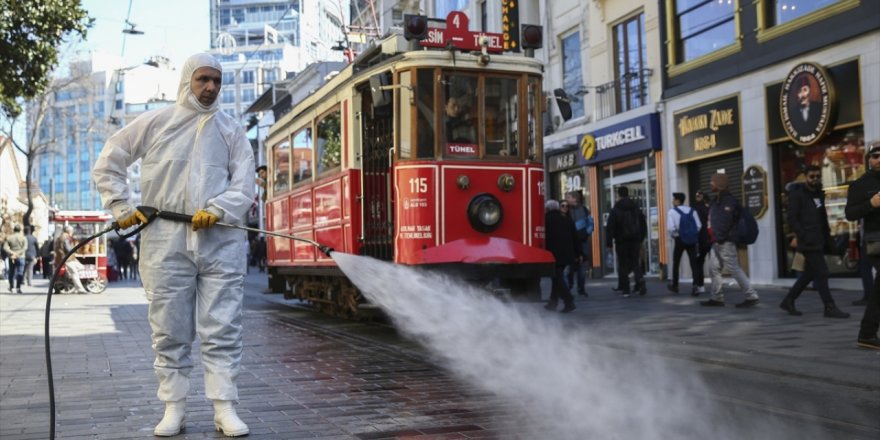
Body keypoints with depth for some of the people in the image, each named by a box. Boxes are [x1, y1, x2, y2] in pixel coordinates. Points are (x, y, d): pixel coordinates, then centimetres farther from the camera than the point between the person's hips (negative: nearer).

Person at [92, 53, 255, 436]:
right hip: (165, 242, 0)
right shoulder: (153, 123, 8)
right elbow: (107, 164, 14)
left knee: (223, 330, -1)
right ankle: (174, 408, 15)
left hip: (220, 242, 0)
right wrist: (121, 207, 3)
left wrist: (217, 210, -13)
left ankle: (225, 409, 5)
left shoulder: (231, 130, 10)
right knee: (170, 331, 6)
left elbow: (244, 187, 4)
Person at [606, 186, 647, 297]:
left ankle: (625, 289, 3)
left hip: (622, 242, -3)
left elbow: (610, 228, -10)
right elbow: (643, 224, 11)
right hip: (635, 241, 3)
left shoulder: (615, 210, -6)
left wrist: (609, 243, -7)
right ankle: (640, 281, -14)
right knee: (636, 263, 12)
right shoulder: (636, 208, 8)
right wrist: (641, 238, 16)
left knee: (623, 265, 4)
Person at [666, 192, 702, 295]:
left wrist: (673, 235, 4)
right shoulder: (692, 211, 6)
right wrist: (693, 234, 15)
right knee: (694, 263, -1)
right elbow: (699, 226, 1)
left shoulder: (672, 212, -6)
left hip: (679, 240, -3)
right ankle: (695, 285, -17)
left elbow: (670, 228, -15)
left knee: (676, 263, 14)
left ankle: (674, 285, 25)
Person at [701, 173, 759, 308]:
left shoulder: (728, 200, -14)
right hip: (717, 242, 10)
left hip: (725, 241, -10)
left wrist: (718, 237, -21)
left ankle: (751, 296, -3)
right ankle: (716, 298, 15)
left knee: (734, 269, -8)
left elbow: (726, 221, -22)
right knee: (714, 269, 10)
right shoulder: (719, 199, 17)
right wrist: (713, 237, 13)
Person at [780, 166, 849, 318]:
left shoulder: (819, 193, 16)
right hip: (808, 242, -8)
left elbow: (822, 218, 19)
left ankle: (788, 301, 19)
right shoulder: (797, 194, -7)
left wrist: (827, 236, 9)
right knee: (821, 272, -9)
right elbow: (791, 218, -12)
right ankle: (830, 307, -3)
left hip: (819, 241, 8)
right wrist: (804, 236, -19)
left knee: (809, 273, 10)